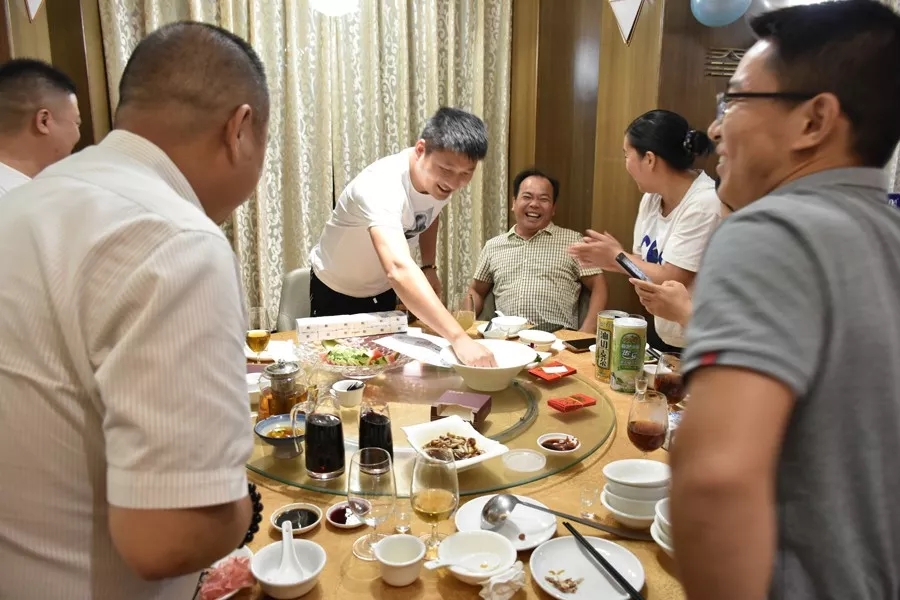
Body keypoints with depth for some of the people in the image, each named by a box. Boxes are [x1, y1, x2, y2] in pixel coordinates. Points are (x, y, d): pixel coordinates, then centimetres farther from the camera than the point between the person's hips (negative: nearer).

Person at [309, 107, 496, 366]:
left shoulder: (442, 179, -18)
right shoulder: (382, 185, -41)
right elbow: (399, 270, -57)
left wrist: (429, 267, -1)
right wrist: (459, 338, -64)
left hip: (384, 289, 6)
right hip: (336, 291, -5)